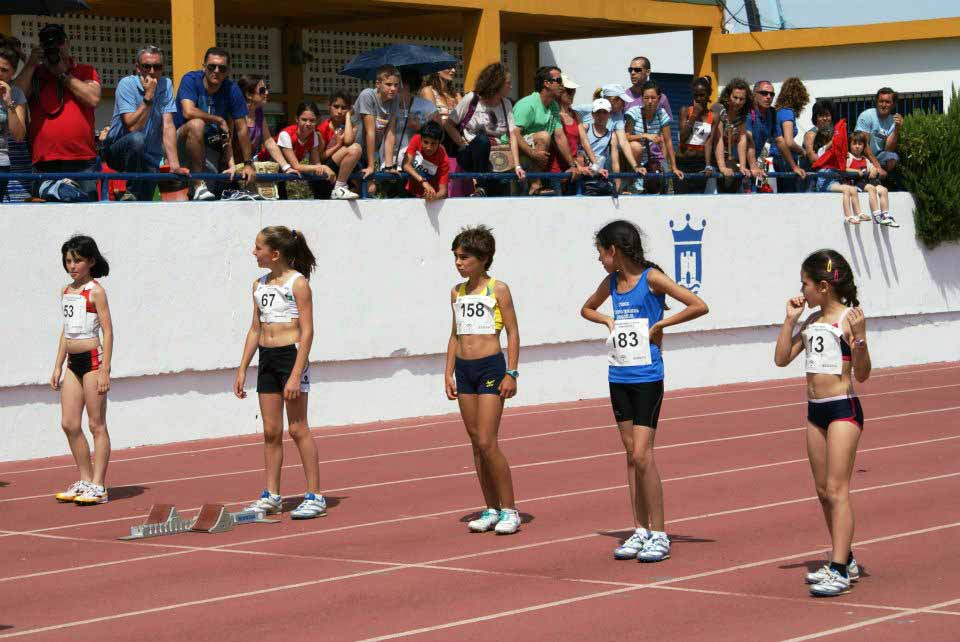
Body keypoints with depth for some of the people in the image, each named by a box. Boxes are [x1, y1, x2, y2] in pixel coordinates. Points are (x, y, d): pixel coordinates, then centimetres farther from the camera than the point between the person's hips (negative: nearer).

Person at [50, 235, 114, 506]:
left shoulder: (95, 291, -8)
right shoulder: (66, 291, 13)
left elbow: (108, 331, -11)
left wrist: (104, 371, -17)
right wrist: (57, 366, 17)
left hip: (93, 359, -7)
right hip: (72, 362, 7)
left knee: (96, 425, -2)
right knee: (69, 424, 6)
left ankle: (98, 486, 1)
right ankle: (85, 480, 16)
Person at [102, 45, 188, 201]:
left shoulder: (166, 85, -1)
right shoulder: (127, 84, -12)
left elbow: (168, 126, -9)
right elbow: (133, 127, -22)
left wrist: (174, 165, -18)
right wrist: (148, 97, -25)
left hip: (149, 159, 3)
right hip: (118, 152, -3)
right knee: (137, 139, -35)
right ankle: (132, 194, -20)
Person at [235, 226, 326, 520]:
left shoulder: (298, 283, -10)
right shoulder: (260, 285, 12)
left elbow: (307, 331, -13)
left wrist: (296, 375, -19)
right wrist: (242, 369, 13)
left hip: (291, 355, -7)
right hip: (267, 358, 7)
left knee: (297, 429, -5)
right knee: (270, 431, 9)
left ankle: (315, 496, 2)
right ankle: (271, 496, 16)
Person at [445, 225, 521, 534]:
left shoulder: (498, 289, -5)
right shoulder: (457, 292, 11)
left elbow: (513, 333, -5)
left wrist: (511, 373, -11)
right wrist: (449, 373, 11)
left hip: (491, 367, -6)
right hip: (464, 369, 6)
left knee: (487, 442, -11)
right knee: (476, 443, 7)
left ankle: (509, 510, -1)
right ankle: (491, 510, 14)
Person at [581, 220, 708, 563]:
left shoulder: (651, 277, -11)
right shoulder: (612, 281, 9)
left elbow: (699, 306, -16)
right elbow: (587, 308, 29)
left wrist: (659, 325, -13)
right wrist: (607, 320, 9)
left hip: (646, 377, -7)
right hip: (619, 377, 7)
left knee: (642, 455, -10)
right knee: (631, 455, 9)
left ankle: (659, 535, -3)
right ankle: (639, 531, 15)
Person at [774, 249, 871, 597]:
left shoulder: (848, 318, -12)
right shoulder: (812, 320, 10)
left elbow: (862, 374, -13)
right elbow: (782, 358, 10)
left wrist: (859, 336, -28)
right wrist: (790, 319, 4)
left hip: (843, 409, -8)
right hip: (815, 410, 8)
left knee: (836, 489, -11)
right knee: (823, 490, 12)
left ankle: (839, 572, -11)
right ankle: (844, 560, 23)